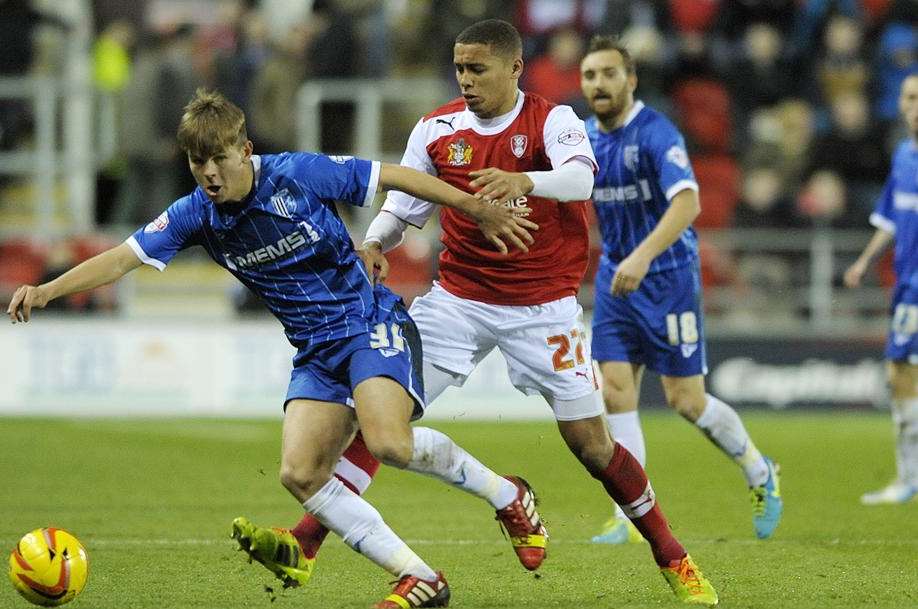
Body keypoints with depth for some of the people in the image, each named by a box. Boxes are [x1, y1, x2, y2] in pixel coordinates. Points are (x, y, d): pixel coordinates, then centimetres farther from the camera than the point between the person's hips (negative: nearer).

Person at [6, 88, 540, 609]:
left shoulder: (300, 175, -14)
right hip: (316, 350, 6)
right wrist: (47, 290, -21)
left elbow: (394, 177, -6)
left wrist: (481, 211, -1)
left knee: (388, 444, -31)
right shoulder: (197, 215, -2)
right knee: (300, 474, -13)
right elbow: (124, 258, -6)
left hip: (371, 323, -6)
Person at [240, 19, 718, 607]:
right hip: (459, 298, 3)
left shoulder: (552, 120, -9)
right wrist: (375, 243, -13)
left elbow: (580, 178, -29)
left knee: (591, 443, -3)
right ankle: (307, 540, -10)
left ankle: (673, 559, 14)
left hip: (543, 305, -3)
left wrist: (524, 181, -50)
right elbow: (403, 206, 9)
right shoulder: (437, 129, 1)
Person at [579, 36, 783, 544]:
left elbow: (687, 202, -33)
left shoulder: (655, 133, -19)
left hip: (668, 277, -6)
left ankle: (759, 473, 23)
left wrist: (643, 256, -44)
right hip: (616, 276, 6)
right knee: (615, 390, -5)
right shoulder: (584, 137, 3)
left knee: (684, 398, -3)